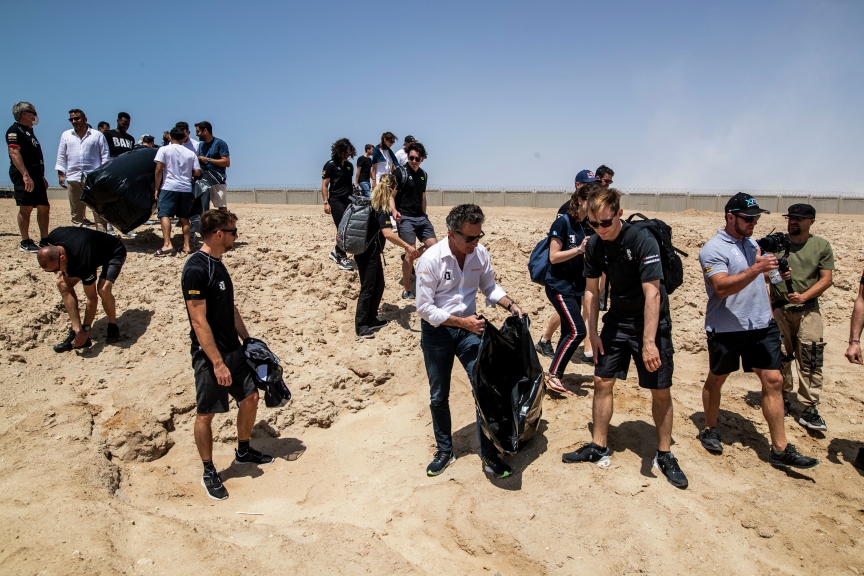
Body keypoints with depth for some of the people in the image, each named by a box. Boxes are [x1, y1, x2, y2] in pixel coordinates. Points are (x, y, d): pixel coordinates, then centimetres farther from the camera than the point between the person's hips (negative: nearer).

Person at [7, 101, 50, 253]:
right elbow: (14, 153, -18)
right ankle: (25, 243, -3)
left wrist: (42, 176, 21)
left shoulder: (29, 131, 22)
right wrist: (25, 175, -27)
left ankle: (44, 241, 12)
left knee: (44, 207, 7)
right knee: (26, 208, -8)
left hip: (36, 176, 9)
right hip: (24, 176, -9)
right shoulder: (15, 130, -6)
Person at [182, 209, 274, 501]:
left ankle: (243, 452, 36)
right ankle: (209, 472, 21)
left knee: (250, 397, 16)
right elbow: (199, 322, -22)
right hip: (209, 355, -9)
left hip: (232, 348, 9)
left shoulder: (217, 264, 8)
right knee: (206, 414, 5)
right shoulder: (196, 269, -20)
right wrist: (218, 363, -22)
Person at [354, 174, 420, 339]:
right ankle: (361, 327, -1)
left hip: (372, 252, 9)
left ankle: (371, 319, 24)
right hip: (367, 254, -9)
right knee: (368, 288, -5)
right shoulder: (381, 209, -20)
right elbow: (388, 233, -35)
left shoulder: (373, 203, 7)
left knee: (379, 285, 15)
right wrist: (407, 246, -37)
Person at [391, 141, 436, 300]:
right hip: (405, 218, -6)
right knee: (410, 254, -9)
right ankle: (406, 290, 4)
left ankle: (409, 264, 25)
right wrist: (394, 211, -29)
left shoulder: (423, 175, 12)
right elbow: (391, 196, -11)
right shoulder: (400, 173, -8)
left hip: (421, 217, 7)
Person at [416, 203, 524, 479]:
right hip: (437, 332, -3)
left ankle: (489, 455, 11)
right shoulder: (430, 260, -20)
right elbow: (424, 308, -18)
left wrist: (511, 305, -8)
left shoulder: (480, 253, -7)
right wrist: (462, 322, -22)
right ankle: (445, 451, 32)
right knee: (439, 397, 11)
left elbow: (490, 287, 9)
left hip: (469, 327, 3)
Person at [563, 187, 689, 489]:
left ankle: (664, 455, 18)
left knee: (660, 390, 1)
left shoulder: (643, 241, -23)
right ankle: (598, 447, 17)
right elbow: (591, 289, 4)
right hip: (617, 319, 5)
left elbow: (652, 294, -27)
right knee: (602, 381, 4)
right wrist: (593, 332, 1)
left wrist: (649, 342, -31)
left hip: (650, 322, -5)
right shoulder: (595, 245, -6)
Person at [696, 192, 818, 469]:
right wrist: (756, 268, -33)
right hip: (726, 329, -6)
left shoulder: (752, 243, 12)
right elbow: (722, 287, -26)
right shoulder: (713, 249, -13)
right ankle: (710, 429, 32)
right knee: (716, 380, 11)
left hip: (762, 325, 6)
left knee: (773, 380, 0)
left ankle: (780, 448, 6)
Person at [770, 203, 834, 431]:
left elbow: (827, 279, 1)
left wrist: (804, 296, -14)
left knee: (811, 360, -6)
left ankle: (809, 410, -2)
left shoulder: (821, 246, 5)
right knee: (780, 357, 5)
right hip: (779, 308, 1)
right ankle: (782, 400, 20)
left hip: (808, 309, -1)